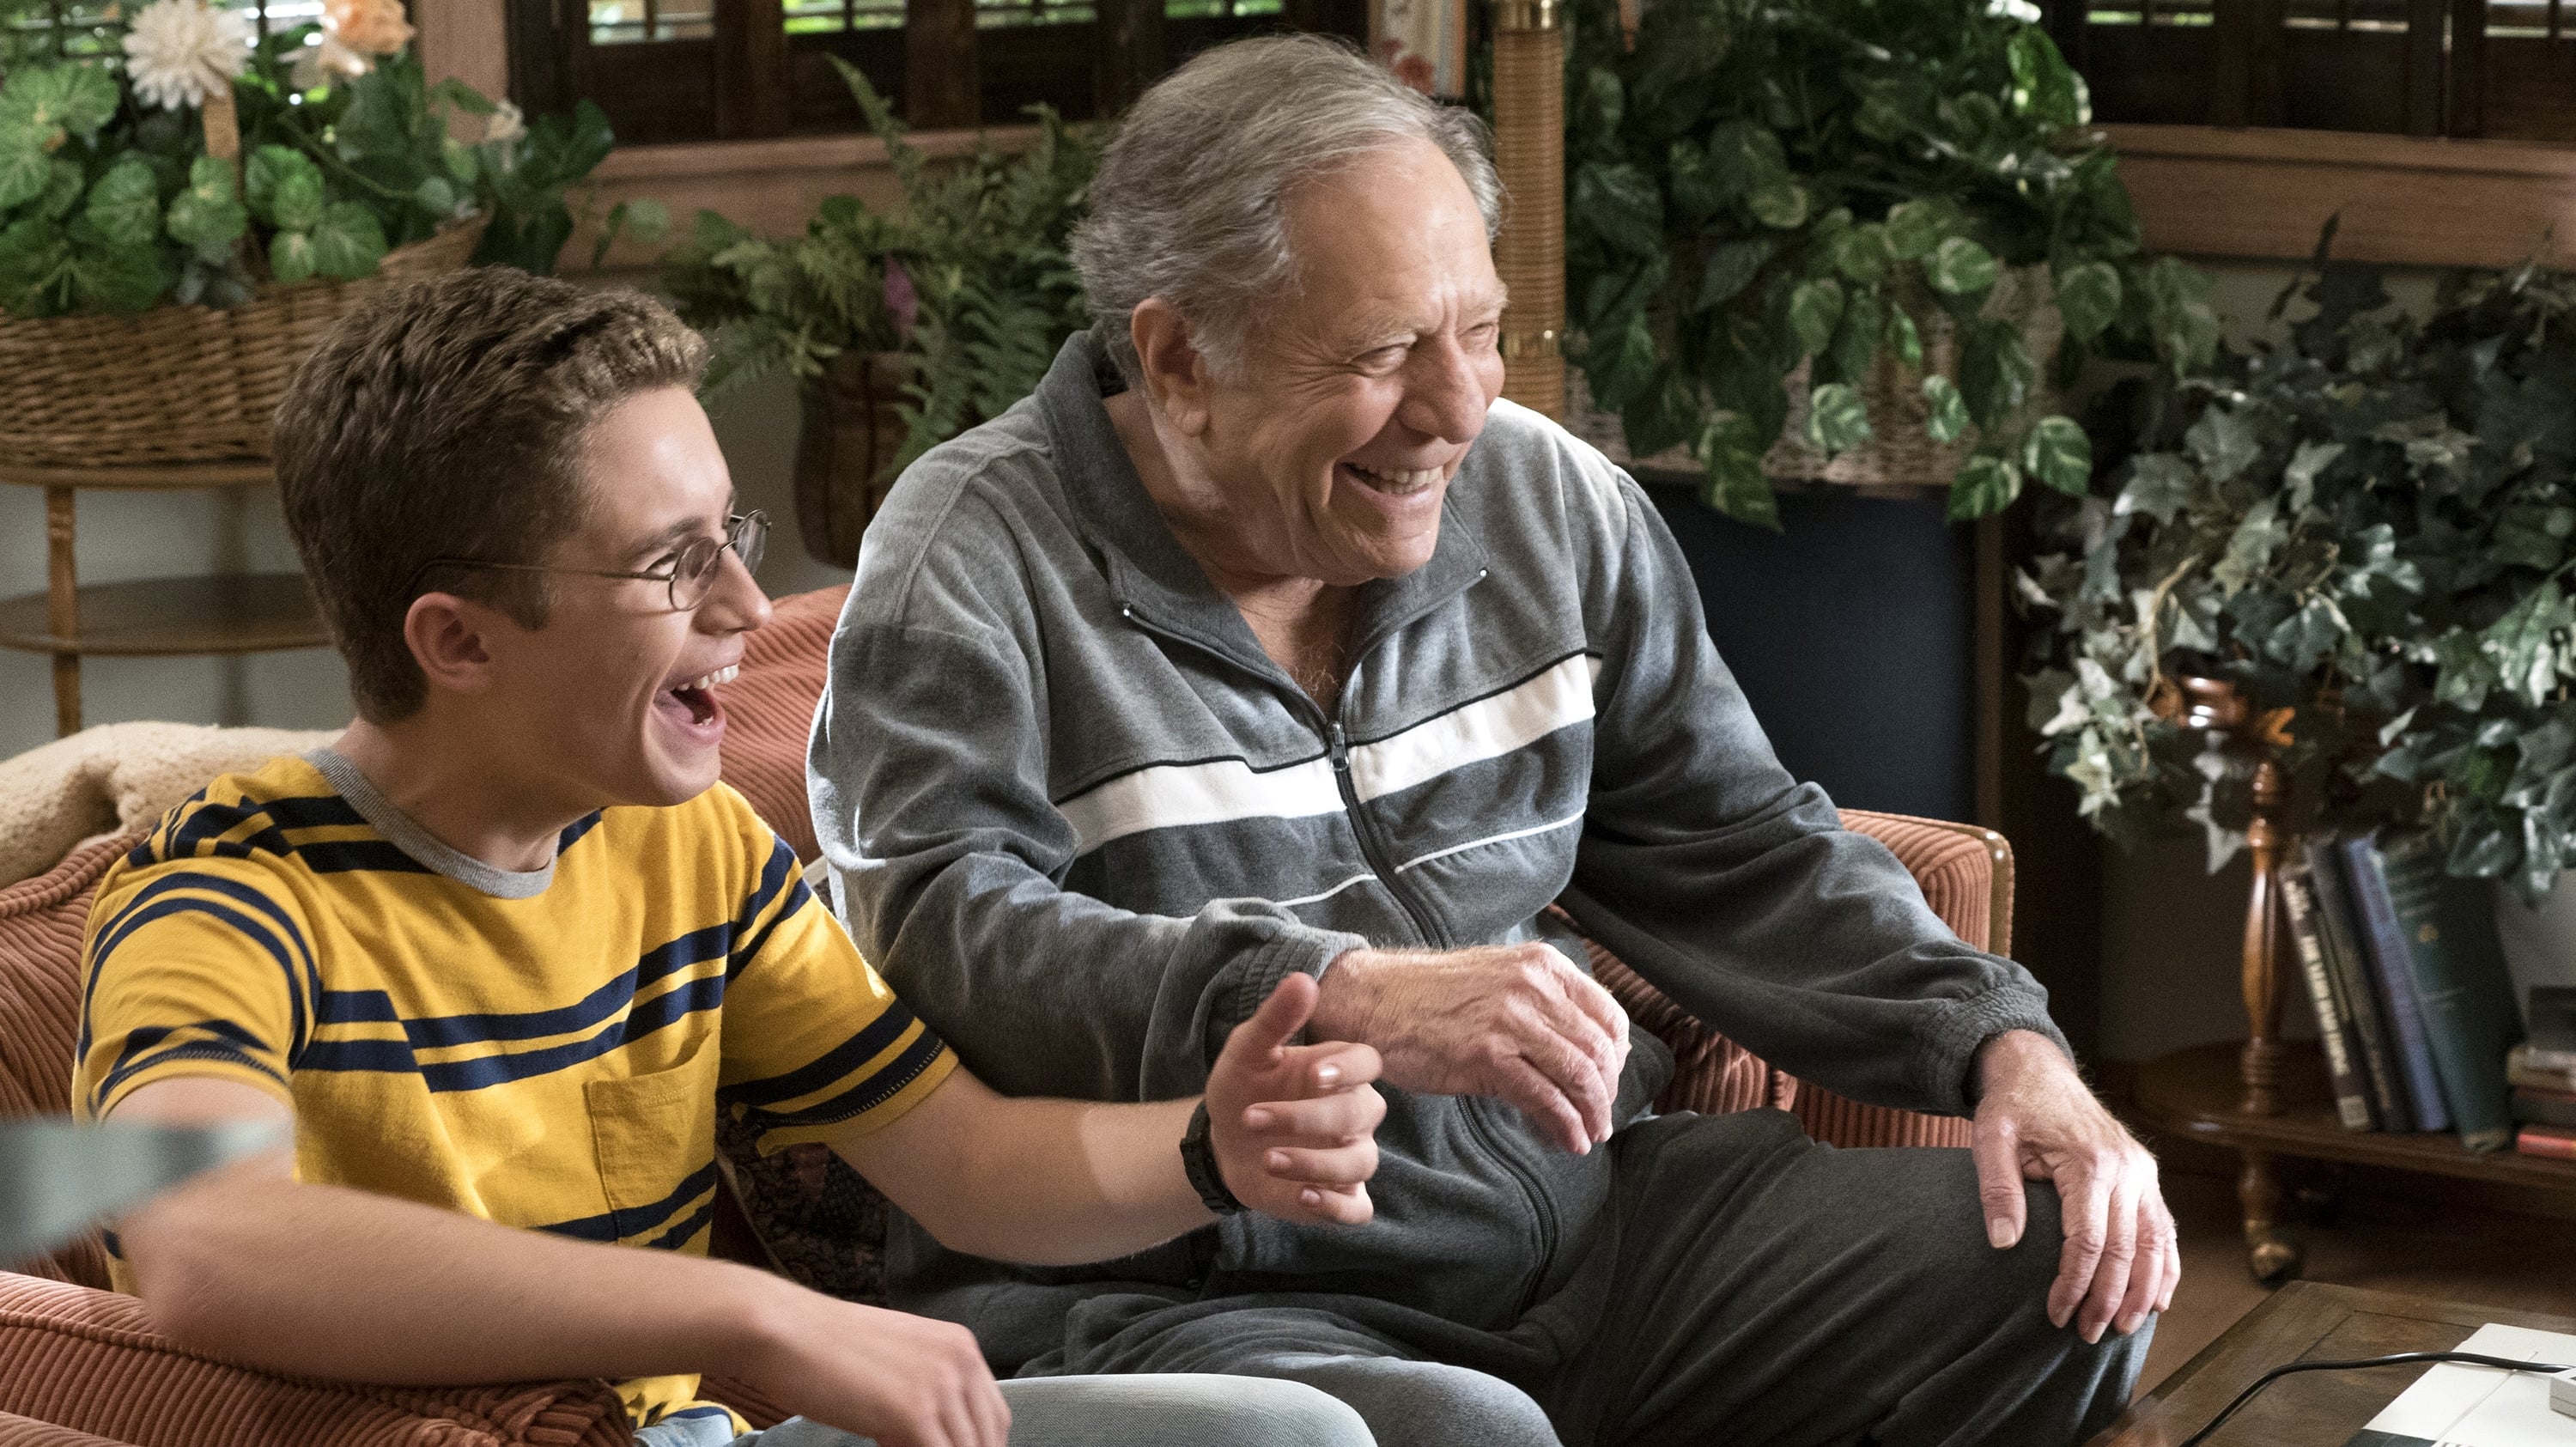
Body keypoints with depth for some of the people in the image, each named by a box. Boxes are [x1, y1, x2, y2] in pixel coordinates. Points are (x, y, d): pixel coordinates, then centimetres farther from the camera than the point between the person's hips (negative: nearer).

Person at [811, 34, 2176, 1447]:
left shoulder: (1547, 499, 10)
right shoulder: (974, 564, -8)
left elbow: (1742, 848, 17)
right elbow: (947, 929, -23)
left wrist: (2004, 1048, 1)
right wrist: (1345, 1003, -35)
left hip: (1578, 1224, 7)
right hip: (1183, 1298, -7)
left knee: (2071, 1261, 0)